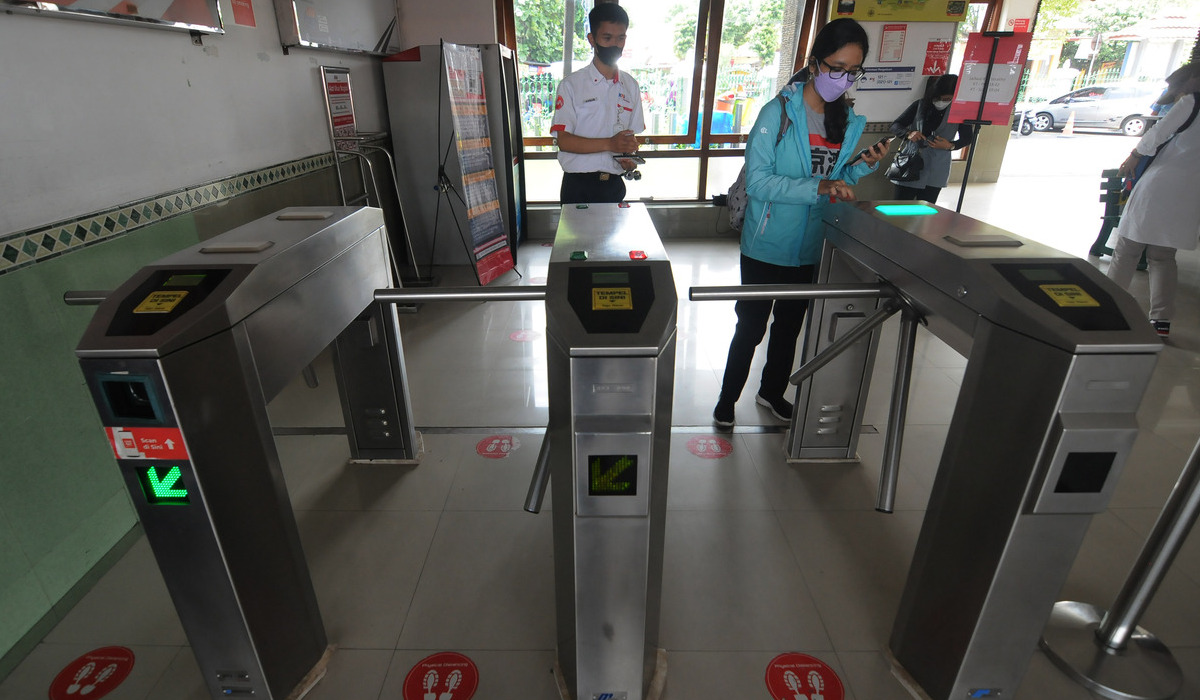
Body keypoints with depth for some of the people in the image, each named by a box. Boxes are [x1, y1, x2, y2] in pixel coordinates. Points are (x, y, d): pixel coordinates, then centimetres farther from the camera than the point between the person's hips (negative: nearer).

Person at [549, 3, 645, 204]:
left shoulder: (630, 85, 9)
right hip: (579, 185, -4)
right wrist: (609, 144, -23)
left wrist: (629, 157, -7)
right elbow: (563, 140, -12)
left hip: (615, 185, 4)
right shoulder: (572, 84, -5)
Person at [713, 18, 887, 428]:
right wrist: (818, 187, -30)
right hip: (767, 247, -5)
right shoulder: (778, 113, -13)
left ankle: (772, 392, 39)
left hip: (811, 248, 6)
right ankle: (728, 398, 24)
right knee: (751, 326, 5)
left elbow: (837, 182, 12)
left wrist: (863, 167, -8)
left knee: (789, 325, 18)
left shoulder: (851, 122, 5)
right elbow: (757, 181, -21)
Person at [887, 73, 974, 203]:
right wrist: (908, 134, -22)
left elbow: (967, 137, 7)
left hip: (935, 173, 1)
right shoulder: (920, 105, -2)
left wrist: (950, 146, -14)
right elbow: (895, 125, -1)